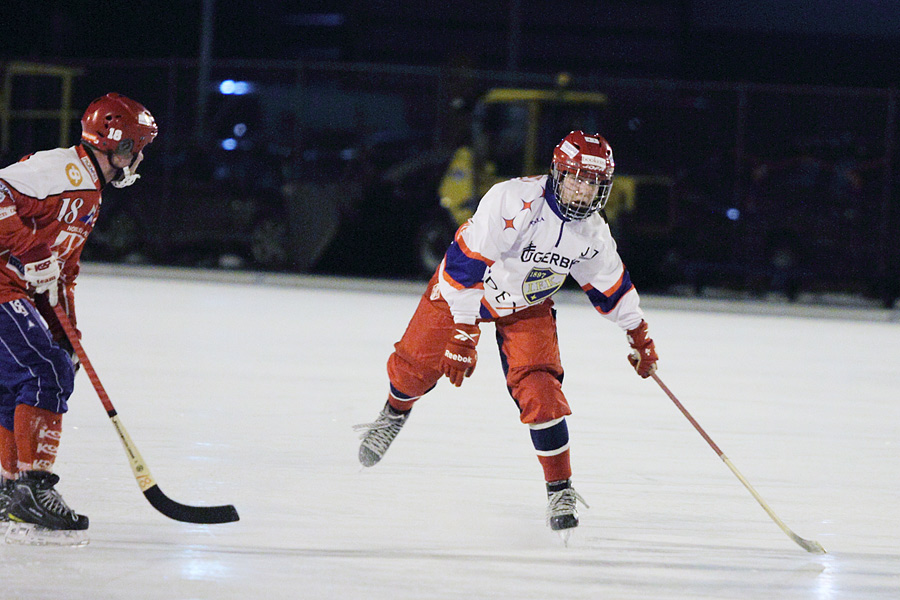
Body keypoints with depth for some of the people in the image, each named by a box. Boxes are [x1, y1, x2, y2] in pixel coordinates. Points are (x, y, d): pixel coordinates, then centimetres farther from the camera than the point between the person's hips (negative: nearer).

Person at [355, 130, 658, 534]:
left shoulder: (593, 232, -13)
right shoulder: (513, 201, -33)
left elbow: (610, 285, 7)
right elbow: (466, 262, -32)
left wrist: (639, 335, 14)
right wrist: (463, 334, -34)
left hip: (528, 309, 3)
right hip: (467, 287, -3)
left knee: (539, 391, -15)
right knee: (416, 364, 2)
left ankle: (560, 490, -3)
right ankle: (396, 411, 39)